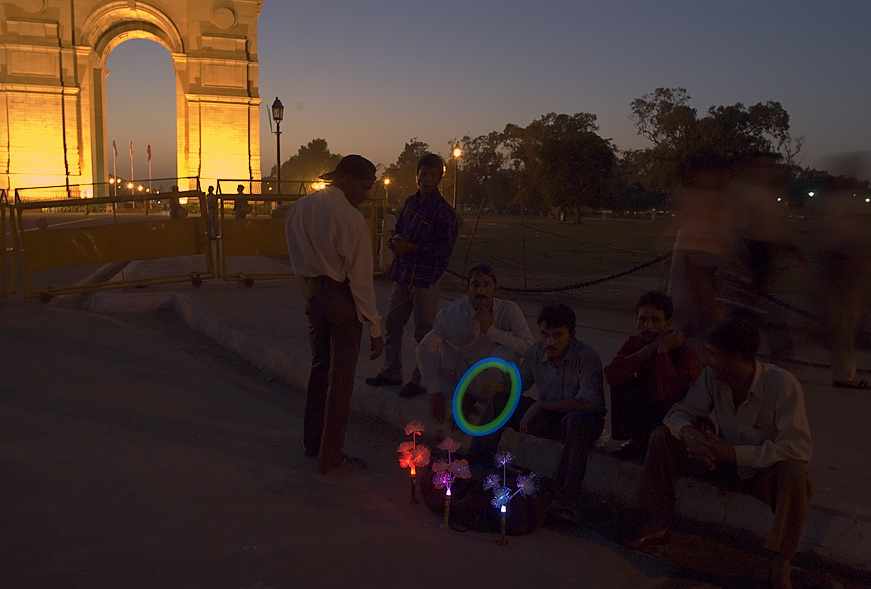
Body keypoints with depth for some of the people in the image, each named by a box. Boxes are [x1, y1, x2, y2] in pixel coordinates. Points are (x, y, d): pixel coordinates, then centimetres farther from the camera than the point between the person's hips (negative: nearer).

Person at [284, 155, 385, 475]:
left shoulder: (298, 208, 4)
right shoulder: (350, 218, -19)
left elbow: (296, 256, 10)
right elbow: (361, 277, -18)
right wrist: (375, 328, -13)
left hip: (311, 291, 7)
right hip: (341, 296, -7)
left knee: (320, 366, 22)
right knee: (341, 377, 4)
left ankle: (312, 441, 36)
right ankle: (332, 458, 14)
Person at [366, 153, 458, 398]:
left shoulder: (443, 211, -11)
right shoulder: (410, 202, 11)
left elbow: (446, 248, -15)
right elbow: (398, 229, 23)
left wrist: (411, 248, -18)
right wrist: (395, 241, -1)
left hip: (426, 277, -7)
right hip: (402, 274, 8)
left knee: (424, 330, 0)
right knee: (392, 323, 13)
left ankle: (421, 380, 13)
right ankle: (391, 371, 27)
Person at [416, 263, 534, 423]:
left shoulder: (509, 310, -18)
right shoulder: (454, 312, -15)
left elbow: (528, 346, -31)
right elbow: (425, 348, -16)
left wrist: (490, 329, -32)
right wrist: (434, 393, -20)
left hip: (494, 382, -2)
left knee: (506, 353, -32)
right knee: (435, 349, -21)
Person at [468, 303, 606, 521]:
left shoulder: (587, 357, -24)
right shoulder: (535, 353, -7)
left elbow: (589, 402, -35)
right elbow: (519, 384, 11)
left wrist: (540, 405, -32)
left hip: (583, 422, -5)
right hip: (550, 418, 5)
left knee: (579, 419, -41)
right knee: (498, 402, -10)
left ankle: (568, 499, -33)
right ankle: (476, 467, 2)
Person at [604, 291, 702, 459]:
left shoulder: (687, 352, -27)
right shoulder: (635, 343, -9)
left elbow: (668, 393, -44)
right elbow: (611, 375, -27)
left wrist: (662, 349, -36)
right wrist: (650, 349, -30)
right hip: (646, 411, 5)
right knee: (621, 382, -17)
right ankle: (637, 442, 1)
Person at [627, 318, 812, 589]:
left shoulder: (782, 384, -26)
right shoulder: (712, 376, -12)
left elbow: (800, 447, -30)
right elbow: (680, 411, -7)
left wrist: (734, 453, -36)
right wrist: (689, 433, -33)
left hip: (763, 470, -4)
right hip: (724, 463, 4)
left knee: (794, 474, -38)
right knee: (662, 437, -11)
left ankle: (780, 567, -21)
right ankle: (656, 523, -1)